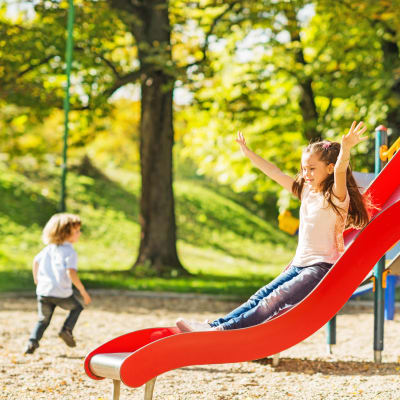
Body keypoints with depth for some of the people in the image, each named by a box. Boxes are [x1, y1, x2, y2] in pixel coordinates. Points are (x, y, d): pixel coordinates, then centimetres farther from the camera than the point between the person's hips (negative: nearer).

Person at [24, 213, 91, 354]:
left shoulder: (49, 248, 13)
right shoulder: (70, 252, -9)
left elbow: (36, 261, 25)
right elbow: (71, 273, -21)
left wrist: (36, 280, 41)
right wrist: (83, 291, -15)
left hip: (43, 291, 5)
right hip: (61, 293, -5)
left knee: (43, 320, 20)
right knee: (76, 308, 23)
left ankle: (33, 341, 0)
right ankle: (67, 329, 4)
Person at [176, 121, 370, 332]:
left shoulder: (336, 197, -10)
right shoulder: (306, 191, 13)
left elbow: (340, 171, -30)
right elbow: (274, 173, 19)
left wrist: (346, 149, -50)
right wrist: (248, 153, 21)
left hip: (322, 267, -8)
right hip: (299, 265, 8)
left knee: (275, 301, -20)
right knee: (262, 295, -4)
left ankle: (226, 329, -29)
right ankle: (214, 325, -11)